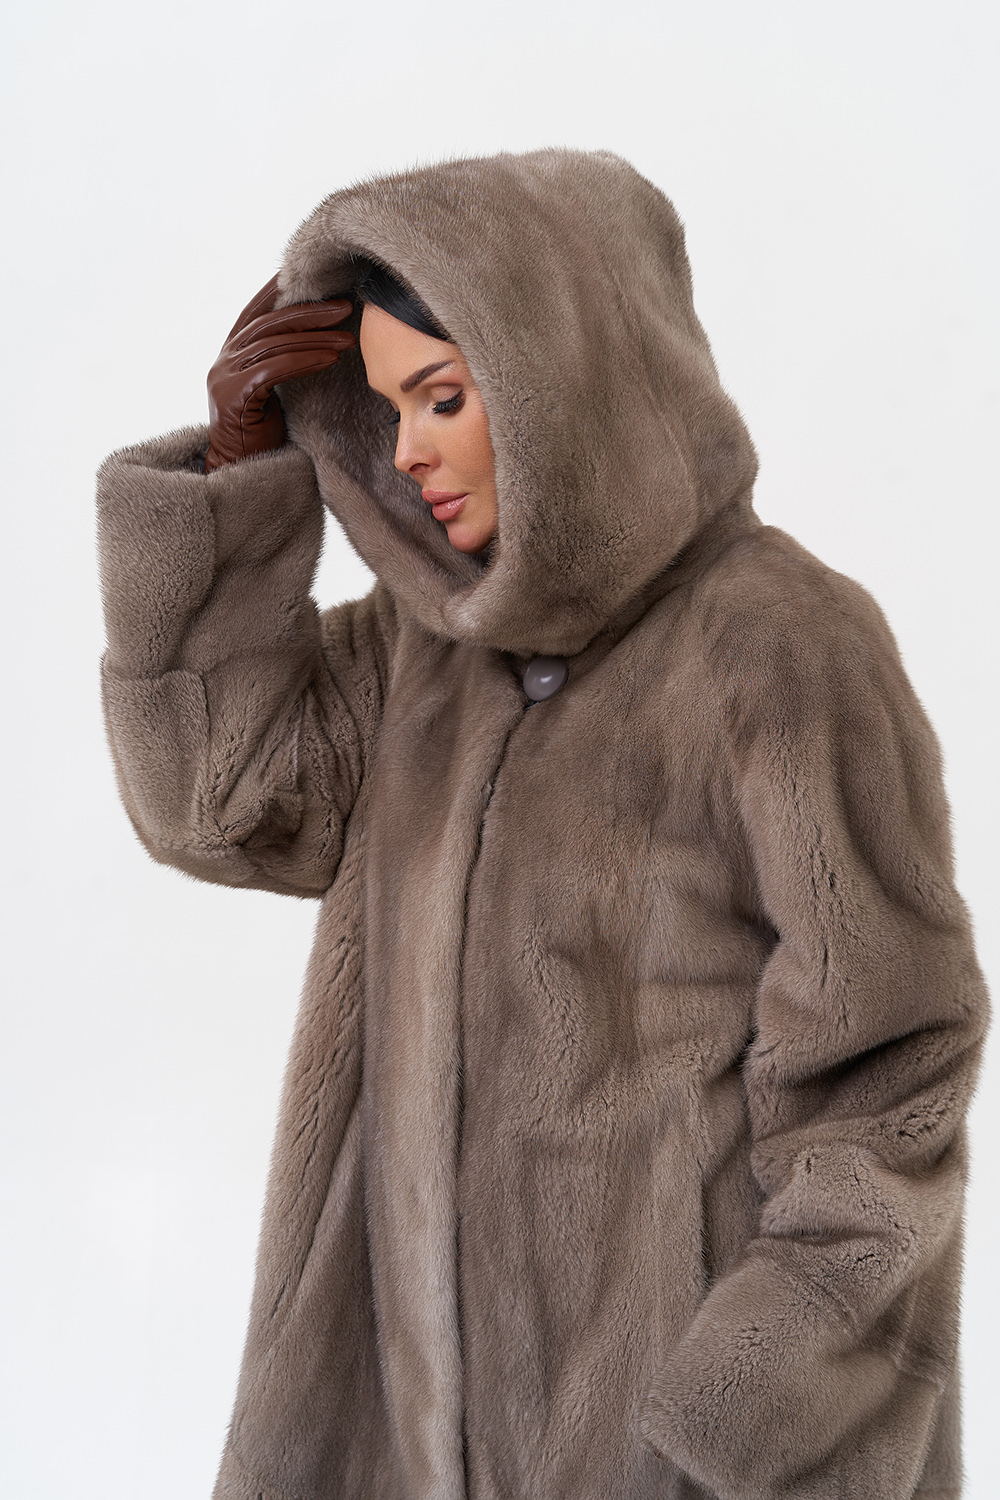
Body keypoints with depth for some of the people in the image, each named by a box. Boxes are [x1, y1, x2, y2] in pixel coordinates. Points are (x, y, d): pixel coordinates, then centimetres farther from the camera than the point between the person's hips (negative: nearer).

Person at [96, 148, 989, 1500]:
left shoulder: (791, 651, -17)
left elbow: (885, 1072, -16)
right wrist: (236, 464, -9)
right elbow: (223, 794, -2)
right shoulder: (447, 617, 4)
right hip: (468, 1334, 7)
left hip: (693, 1345, -6)